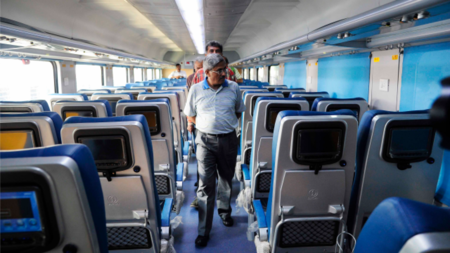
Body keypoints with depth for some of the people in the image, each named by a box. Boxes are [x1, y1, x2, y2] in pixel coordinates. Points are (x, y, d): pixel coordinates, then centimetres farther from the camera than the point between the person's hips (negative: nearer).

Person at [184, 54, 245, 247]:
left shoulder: (233, 88, 2)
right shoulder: (196, 90, 0)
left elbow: (238, 111, 13)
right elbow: (190, 115, 8)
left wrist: (227, 124, 5)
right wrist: (204, 125, 0)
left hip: (228, 140, 2)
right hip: (205, 140, -2)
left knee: (226, 179, 17)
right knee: (206, 184, -4)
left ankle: (224, 210, 43)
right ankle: (204, 230, 4)